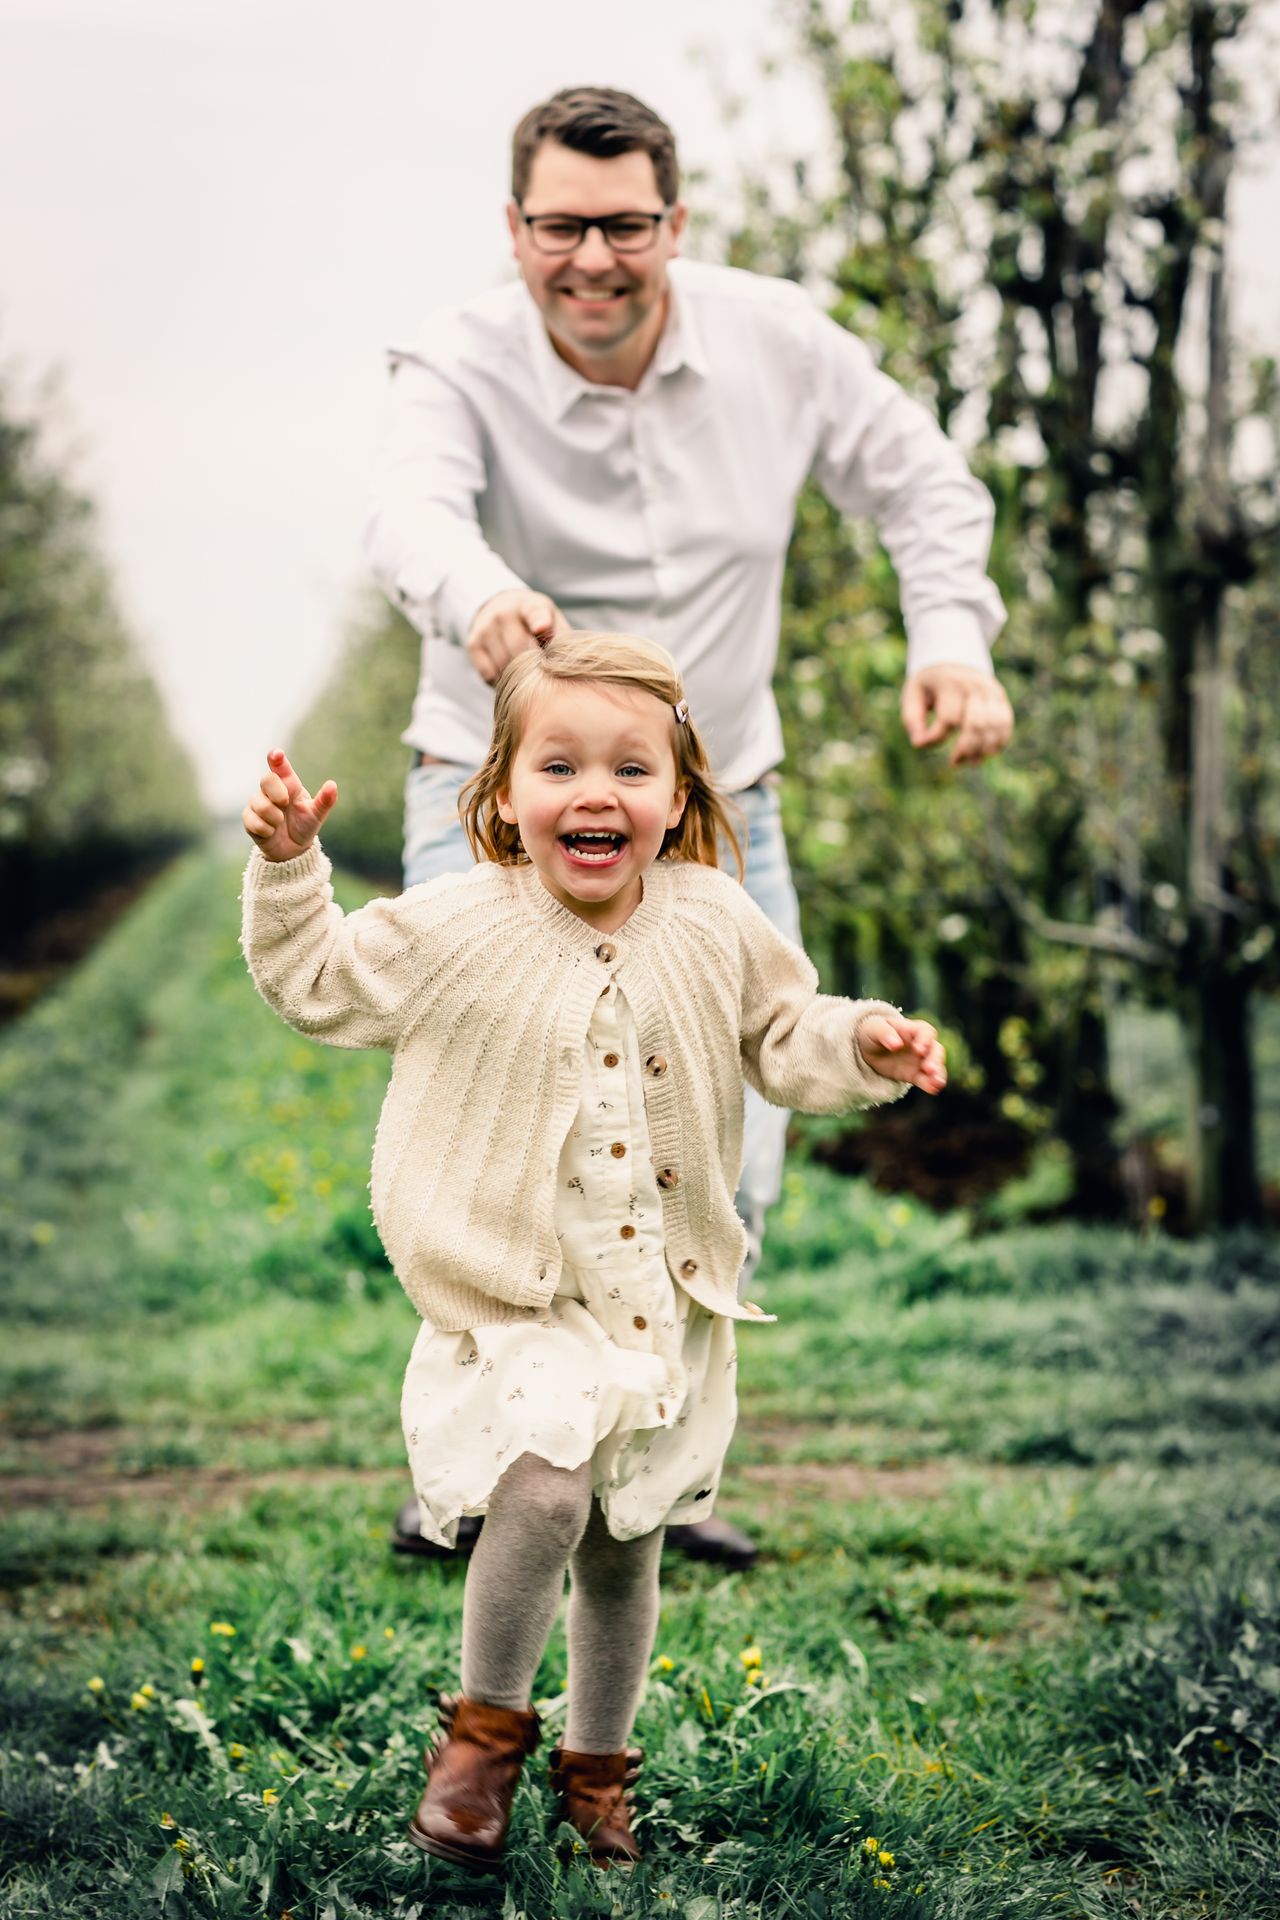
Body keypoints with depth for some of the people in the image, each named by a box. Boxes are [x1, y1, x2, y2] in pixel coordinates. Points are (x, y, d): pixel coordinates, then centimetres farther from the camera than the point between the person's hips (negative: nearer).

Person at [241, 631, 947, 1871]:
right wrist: (288, 865, -11)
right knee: (543, 1491, -24)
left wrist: (862, 1046, -7)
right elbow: (318, 986, 2)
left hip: (667, 1296, 3)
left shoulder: (715, 929, -2)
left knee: (625, 1545, 12)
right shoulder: (458, 929, -9)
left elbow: (779, 1035, 12)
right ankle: (487, 1724, 2)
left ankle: (597, 1765, 36)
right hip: (517, 1295, -3)